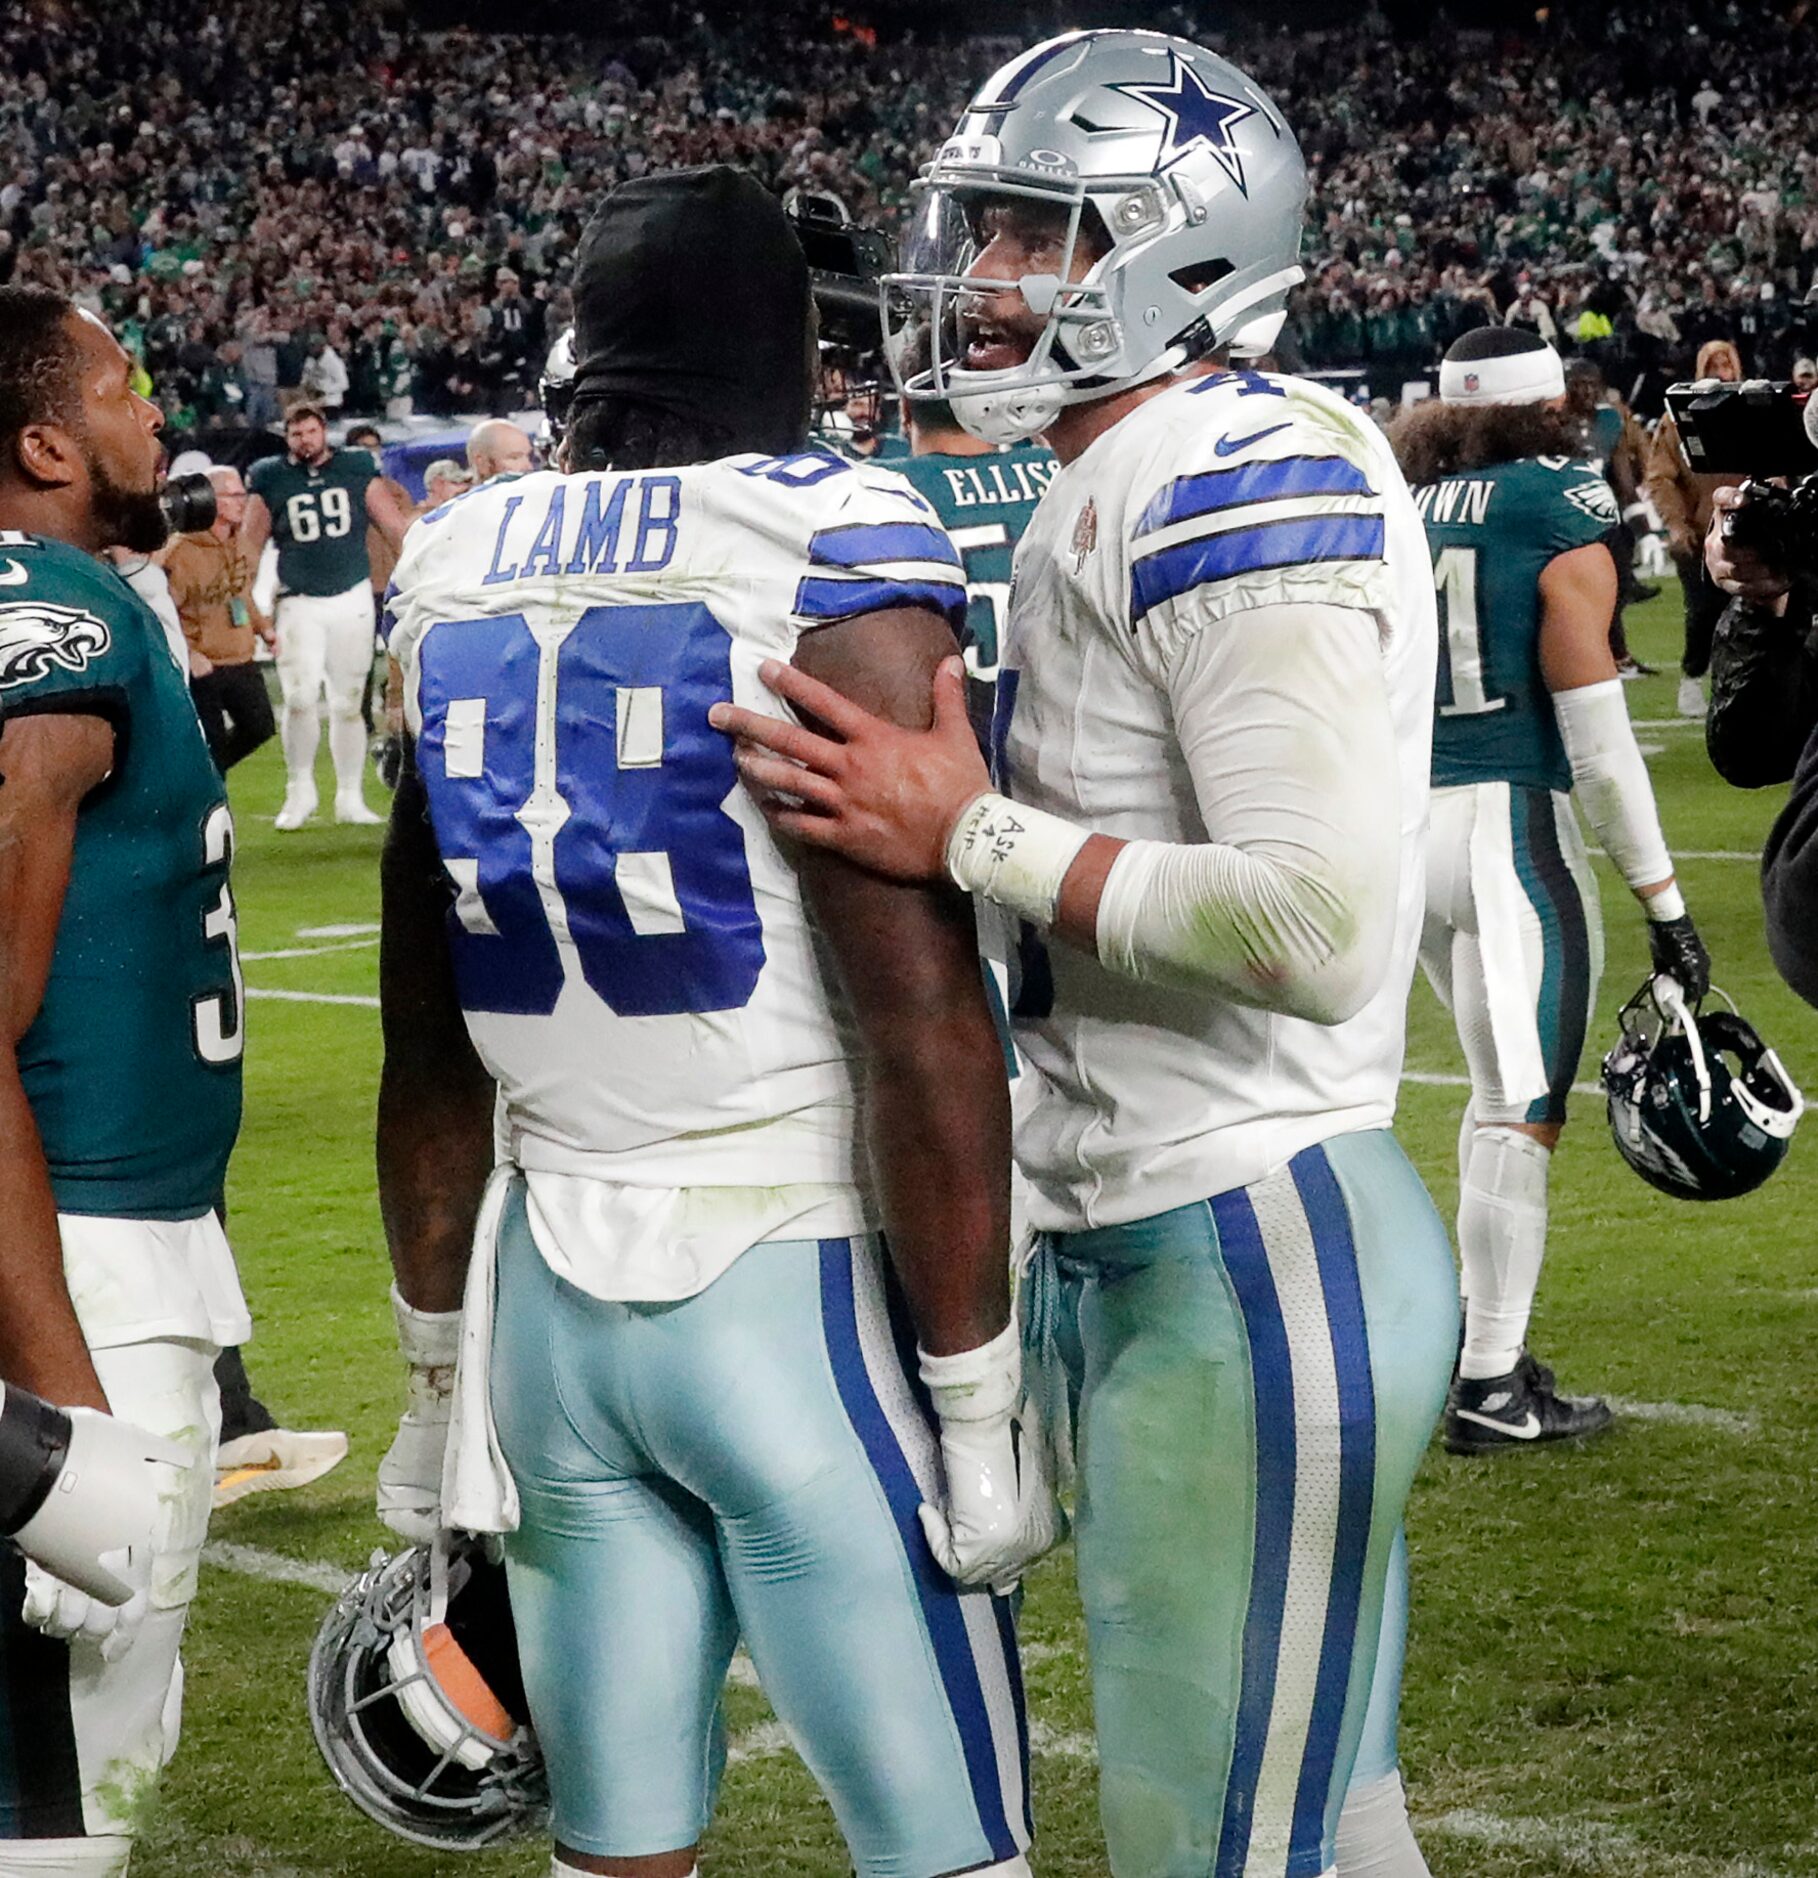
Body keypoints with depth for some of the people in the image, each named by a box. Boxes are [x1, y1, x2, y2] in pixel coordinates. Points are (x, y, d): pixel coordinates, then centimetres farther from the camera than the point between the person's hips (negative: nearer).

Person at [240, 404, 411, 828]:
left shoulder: (357, 470, 4)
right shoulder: (269, 479, 3)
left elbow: (396, 527, 6)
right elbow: (251, 543, 9)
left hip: (352, 600, 1)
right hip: (300, 603, -1)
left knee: (348, 704, 5)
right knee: (300, 699, -12)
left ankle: (350, 797, 15)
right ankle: (300, 792, 4)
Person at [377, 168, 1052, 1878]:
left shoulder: (455, 577, 7)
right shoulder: (832, 555, -11)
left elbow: (428, 1042, 13)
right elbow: (918, 1019, -16)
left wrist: (443, 1362, 22)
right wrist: (975, 1403, -10)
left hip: (549, 1292, 6)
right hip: (797, 1292, -6)